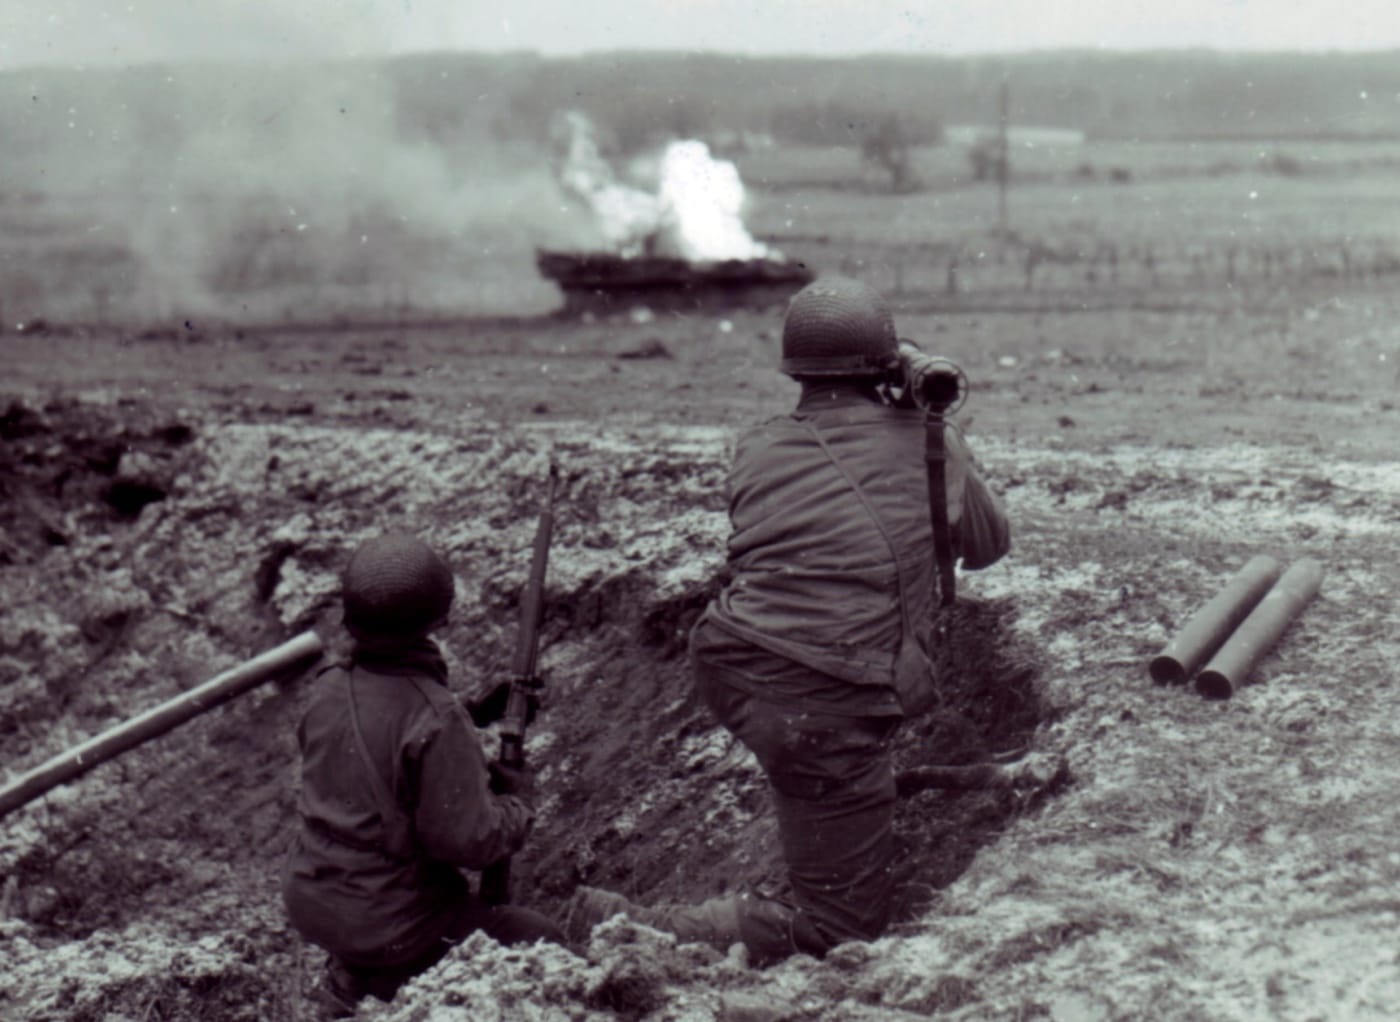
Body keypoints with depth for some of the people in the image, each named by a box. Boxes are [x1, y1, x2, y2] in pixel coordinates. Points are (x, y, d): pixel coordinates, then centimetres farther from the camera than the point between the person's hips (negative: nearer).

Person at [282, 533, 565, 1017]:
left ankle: (351, 977, 22)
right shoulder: (439, 721, -25)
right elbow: (467, 840, -22)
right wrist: (517, 801, -4)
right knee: (542, 942, 5)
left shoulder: (328, 692, -4)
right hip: (389, 927, -7)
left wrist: (472, 717, 10)